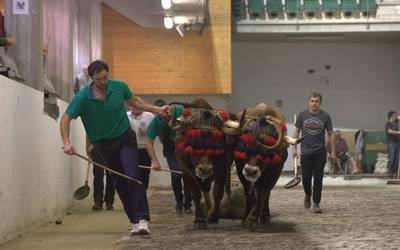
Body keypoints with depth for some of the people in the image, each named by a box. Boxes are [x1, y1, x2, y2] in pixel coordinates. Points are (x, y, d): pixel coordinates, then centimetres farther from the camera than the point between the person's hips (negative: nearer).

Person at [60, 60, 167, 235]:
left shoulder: (119, 87, -8)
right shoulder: (83, 97, -15)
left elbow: (134, 101, 12)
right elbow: (66, 119, -12)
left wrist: (156, 109, 7)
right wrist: (66, 142, -26)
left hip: (125, 138, -1)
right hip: (103, 144, 1)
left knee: (133, 176, -18)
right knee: (120, 183, 6)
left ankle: (142, 219, -23)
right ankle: (134, 221, 15)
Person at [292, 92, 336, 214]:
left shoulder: (325, 116, 1)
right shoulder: (303, 115, 3)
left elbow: (331, 134, 6)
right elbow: (296, 131, 9)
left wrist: (333, 151, 2)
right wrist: (294, 148, 1)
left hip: (320, 152, -1)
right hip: (306, 151, 1)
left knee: (318, 178, -2)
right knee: (306, 177, 2)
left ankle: (316, 204, 2)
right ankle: (308, 195, 31)